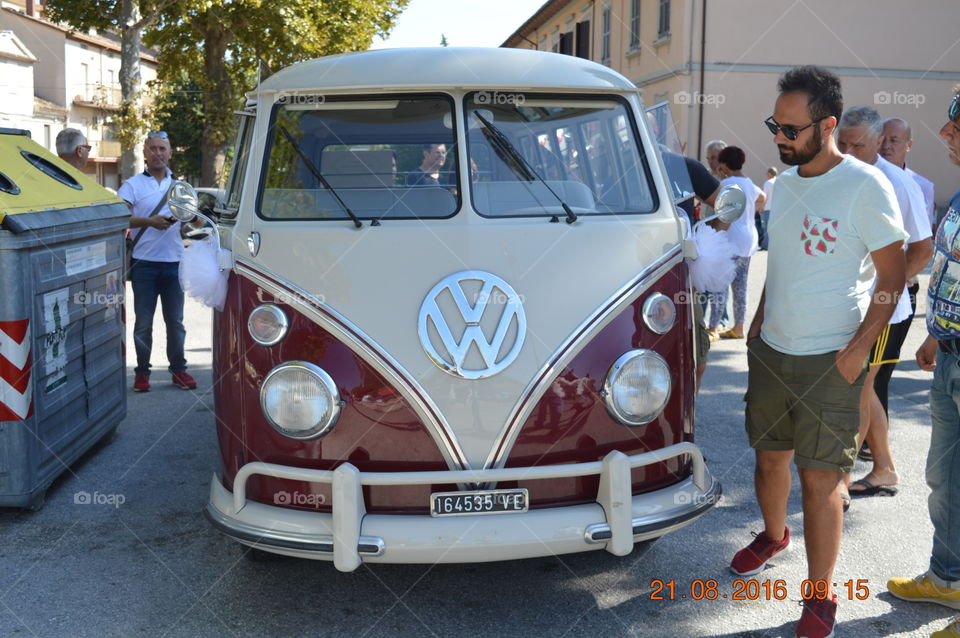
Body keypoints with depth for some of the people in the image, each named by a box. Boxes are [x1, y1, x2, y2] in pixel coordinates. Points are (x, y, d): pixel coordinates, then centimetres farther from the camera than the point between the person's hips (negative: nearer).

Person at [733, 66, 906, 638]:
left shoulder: (865, 185, -12)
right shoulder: (784, 182, 8)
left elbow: (894, 272, -9)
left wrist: (861, 346, -15)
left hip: (829, 359, -6)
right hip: (771, 350, 6)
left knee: (820, 479, -2)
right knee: (770, 458, 18)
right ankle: (774, 535, 44)